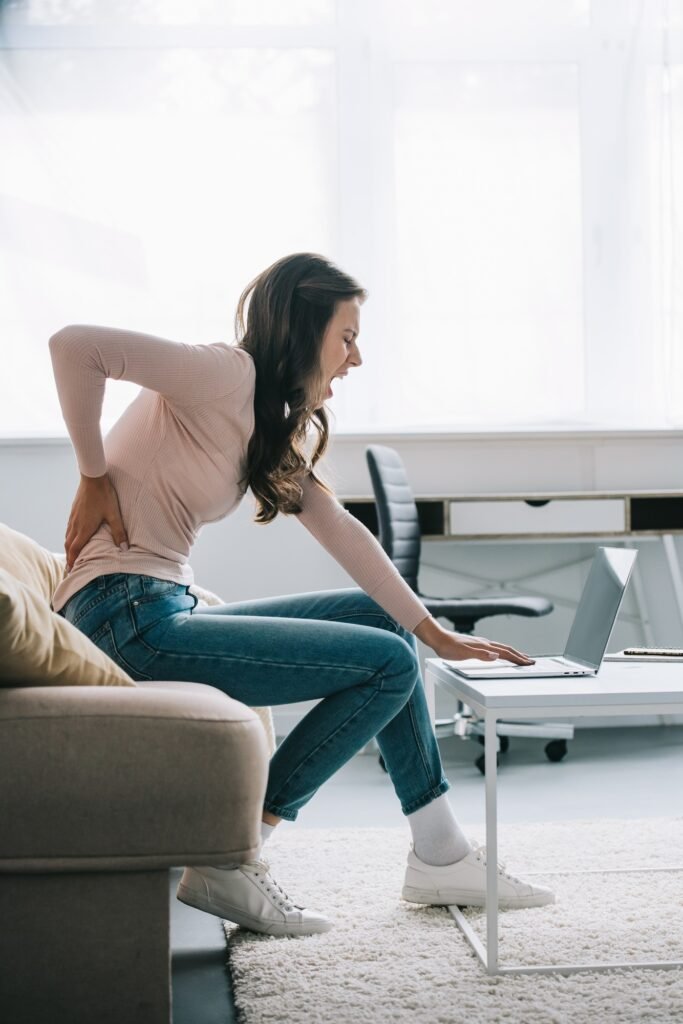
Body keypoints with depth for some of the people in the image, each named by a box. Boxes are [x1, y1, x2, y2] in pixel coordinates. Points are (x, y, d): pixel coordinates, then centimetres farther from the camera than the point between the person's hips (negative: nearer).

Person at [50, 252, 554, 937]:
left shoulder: (277, 425, 18)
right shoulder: (227, 374, -11)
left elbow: (338, 528, 19)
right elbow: (73, 346, -21)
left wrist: (435, 634, 17)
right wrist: (95, 478, -11)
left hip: (163, 617, 10)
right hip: (126, 619, -10)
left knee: (379, 619, 15)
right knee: (388, 663, -10)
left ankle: (439, 855, 18)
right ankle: (230, 859, -6)